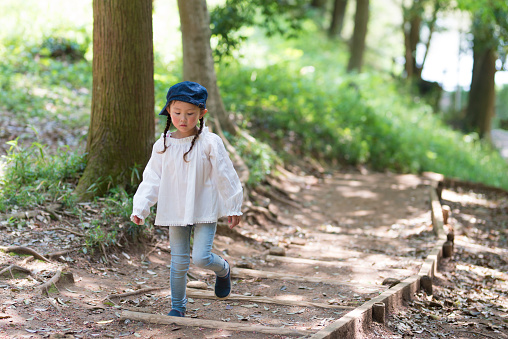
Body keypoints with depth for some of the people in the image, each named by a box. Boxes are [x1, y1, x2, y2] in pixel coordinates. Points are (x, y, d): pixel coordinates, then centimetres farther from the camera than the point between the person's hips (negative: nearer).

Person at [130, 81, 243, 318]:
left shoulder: (210, 143, -9)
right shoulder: (162, 146, 0)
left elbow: (225, 176, -3)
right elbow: (151, 180, 3)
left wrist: (233, 207, 0)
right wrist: (140, 208, -5)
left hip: (205, 211, -3)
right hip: (176, 213, 3)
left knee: (201, 257, -13)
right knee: (179, 262, 8)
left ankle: (223, 270, 22)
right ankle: (177, 306, 25)